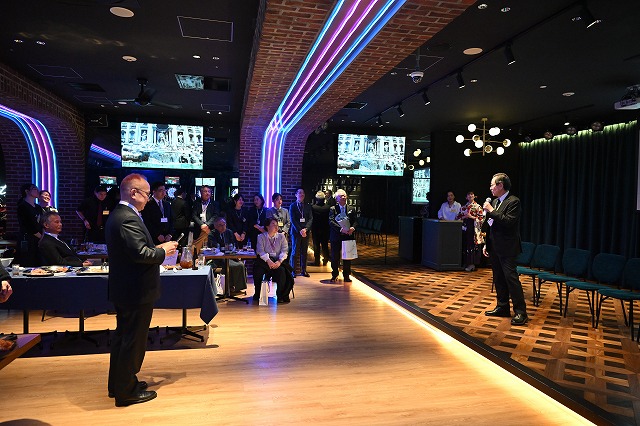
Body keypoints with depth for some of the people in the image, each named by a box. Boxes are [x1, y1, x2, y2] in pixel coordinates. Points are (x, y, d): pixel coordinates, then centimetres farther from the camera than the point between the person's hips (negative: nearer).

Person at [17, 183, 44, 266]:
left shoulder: (38, 207, 17)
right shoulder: (23, 207, -5)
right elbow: (29, 227, -11)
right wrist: (41, 237, -5)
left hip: (39, 241, 7)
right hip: (27, 241, -7)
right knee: (28, 266, -7)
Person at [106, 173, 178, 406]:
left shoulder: (118, 214, 10)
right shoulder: (128, 218, -23)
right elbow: (140, 253, -29)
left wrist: (157, 248, 6)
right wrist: (163, 251, -13)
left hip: (124, 289, 11)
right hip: (136, 290, -11)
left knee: (123, 336, 21)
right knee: (133, 340, 3)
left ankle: (118, 383, 36)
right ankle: (126, 391, 17)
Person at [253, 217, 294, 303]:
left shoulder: (281, 236, 14)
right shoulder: (261, 237, 9)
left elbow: (284, 251, 2)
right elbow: (260, 251, -6)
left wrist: (279, 261, -17)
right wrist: (268, 261, -23)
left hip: (278, 261, 1)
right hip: (265, 260, -1)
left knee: (281, 270, -32)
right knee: (258, 270, -31)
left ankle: (282, 296, -18)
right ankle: (258, 295, -9)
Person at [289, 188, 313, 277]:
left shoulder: (308, 206, 12)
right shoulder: (293, 206, 3)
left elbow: (310, 219, 4)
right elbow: (293, 220, -4)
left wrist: (305, 229, -11)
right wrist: (300, 230, -14)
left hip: (306, 232, 3)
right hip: (296, 231, -3)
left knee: (304, 252, 6)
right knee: (295, 251, -2)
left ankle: (303, 270, 12)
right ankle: (292, 270, 4)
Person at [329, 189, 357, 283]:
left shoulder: (351, 210, 9)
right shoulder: (333, 209, 0)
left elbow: (355, 221, 5)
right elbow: (331, 222, -12)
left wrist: (352, 228, -17)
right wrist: (341, 228, -24)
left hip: (348, 236, 2)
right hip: (336, 236, -2)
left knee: (347, 257, 7)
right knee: (335, 257, 5)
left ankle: (346, 276, 18)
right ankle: (334, 275, 19)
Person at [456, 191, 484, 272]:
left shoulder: (478, 207, 2)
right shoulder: (463, 207, 15)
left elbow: (481, 218, -4)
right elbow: (458, 217, 15)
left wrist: (472, 217, -13)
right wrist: (463, 217, -4)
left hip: (473, 228, -4)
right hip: (465, 227, 4)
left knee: (472, 245, -6)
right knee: (465, 245, 2)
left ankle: (472, 264, -1)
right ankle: (466, 263, 11)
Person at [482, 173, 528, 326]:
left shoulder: (513, 201, -12)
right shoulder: (495, 202, 13)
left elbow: (508, 222, -25)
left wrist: (491, 210, -20)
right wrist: (487, 244, 16)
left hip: (506, 248, -9)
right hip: (494, 247, 9)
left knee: (511, 278, -7)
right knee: (499, 279, 14)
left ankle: (520, 312, 1)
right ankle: (503, 307, 25)